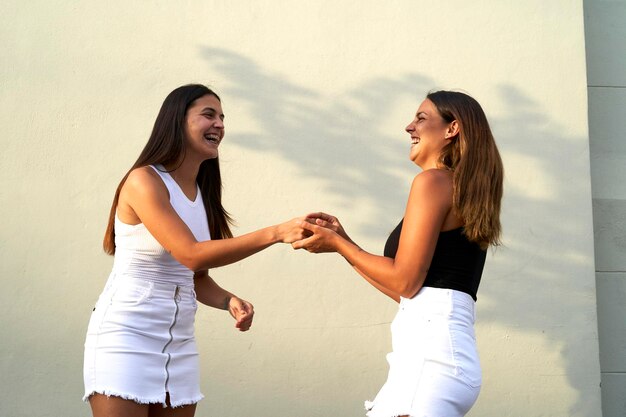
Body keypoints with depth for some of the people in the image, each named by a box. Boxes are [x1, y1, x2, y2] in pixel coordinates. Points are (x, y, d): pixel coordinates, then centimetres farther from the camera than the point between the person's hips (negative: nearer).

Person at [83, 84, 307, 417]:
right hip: (126, 337, -7)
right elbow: (191, 255, -23)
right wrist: (275, 234, -27)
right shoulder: (144, 180, -13)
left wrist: (230, 302, -8)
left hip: (180, 344, 7)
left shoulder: (203, 193, 11)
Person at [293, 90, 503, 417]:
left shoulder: (433, 181, -4)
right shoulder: (465, 194, 23)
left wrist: (338, 245, 2)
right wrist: (344, 242, 20)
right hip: (448, 350, 10)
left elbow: (406, 281, -10)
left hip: (431, 347, -10)